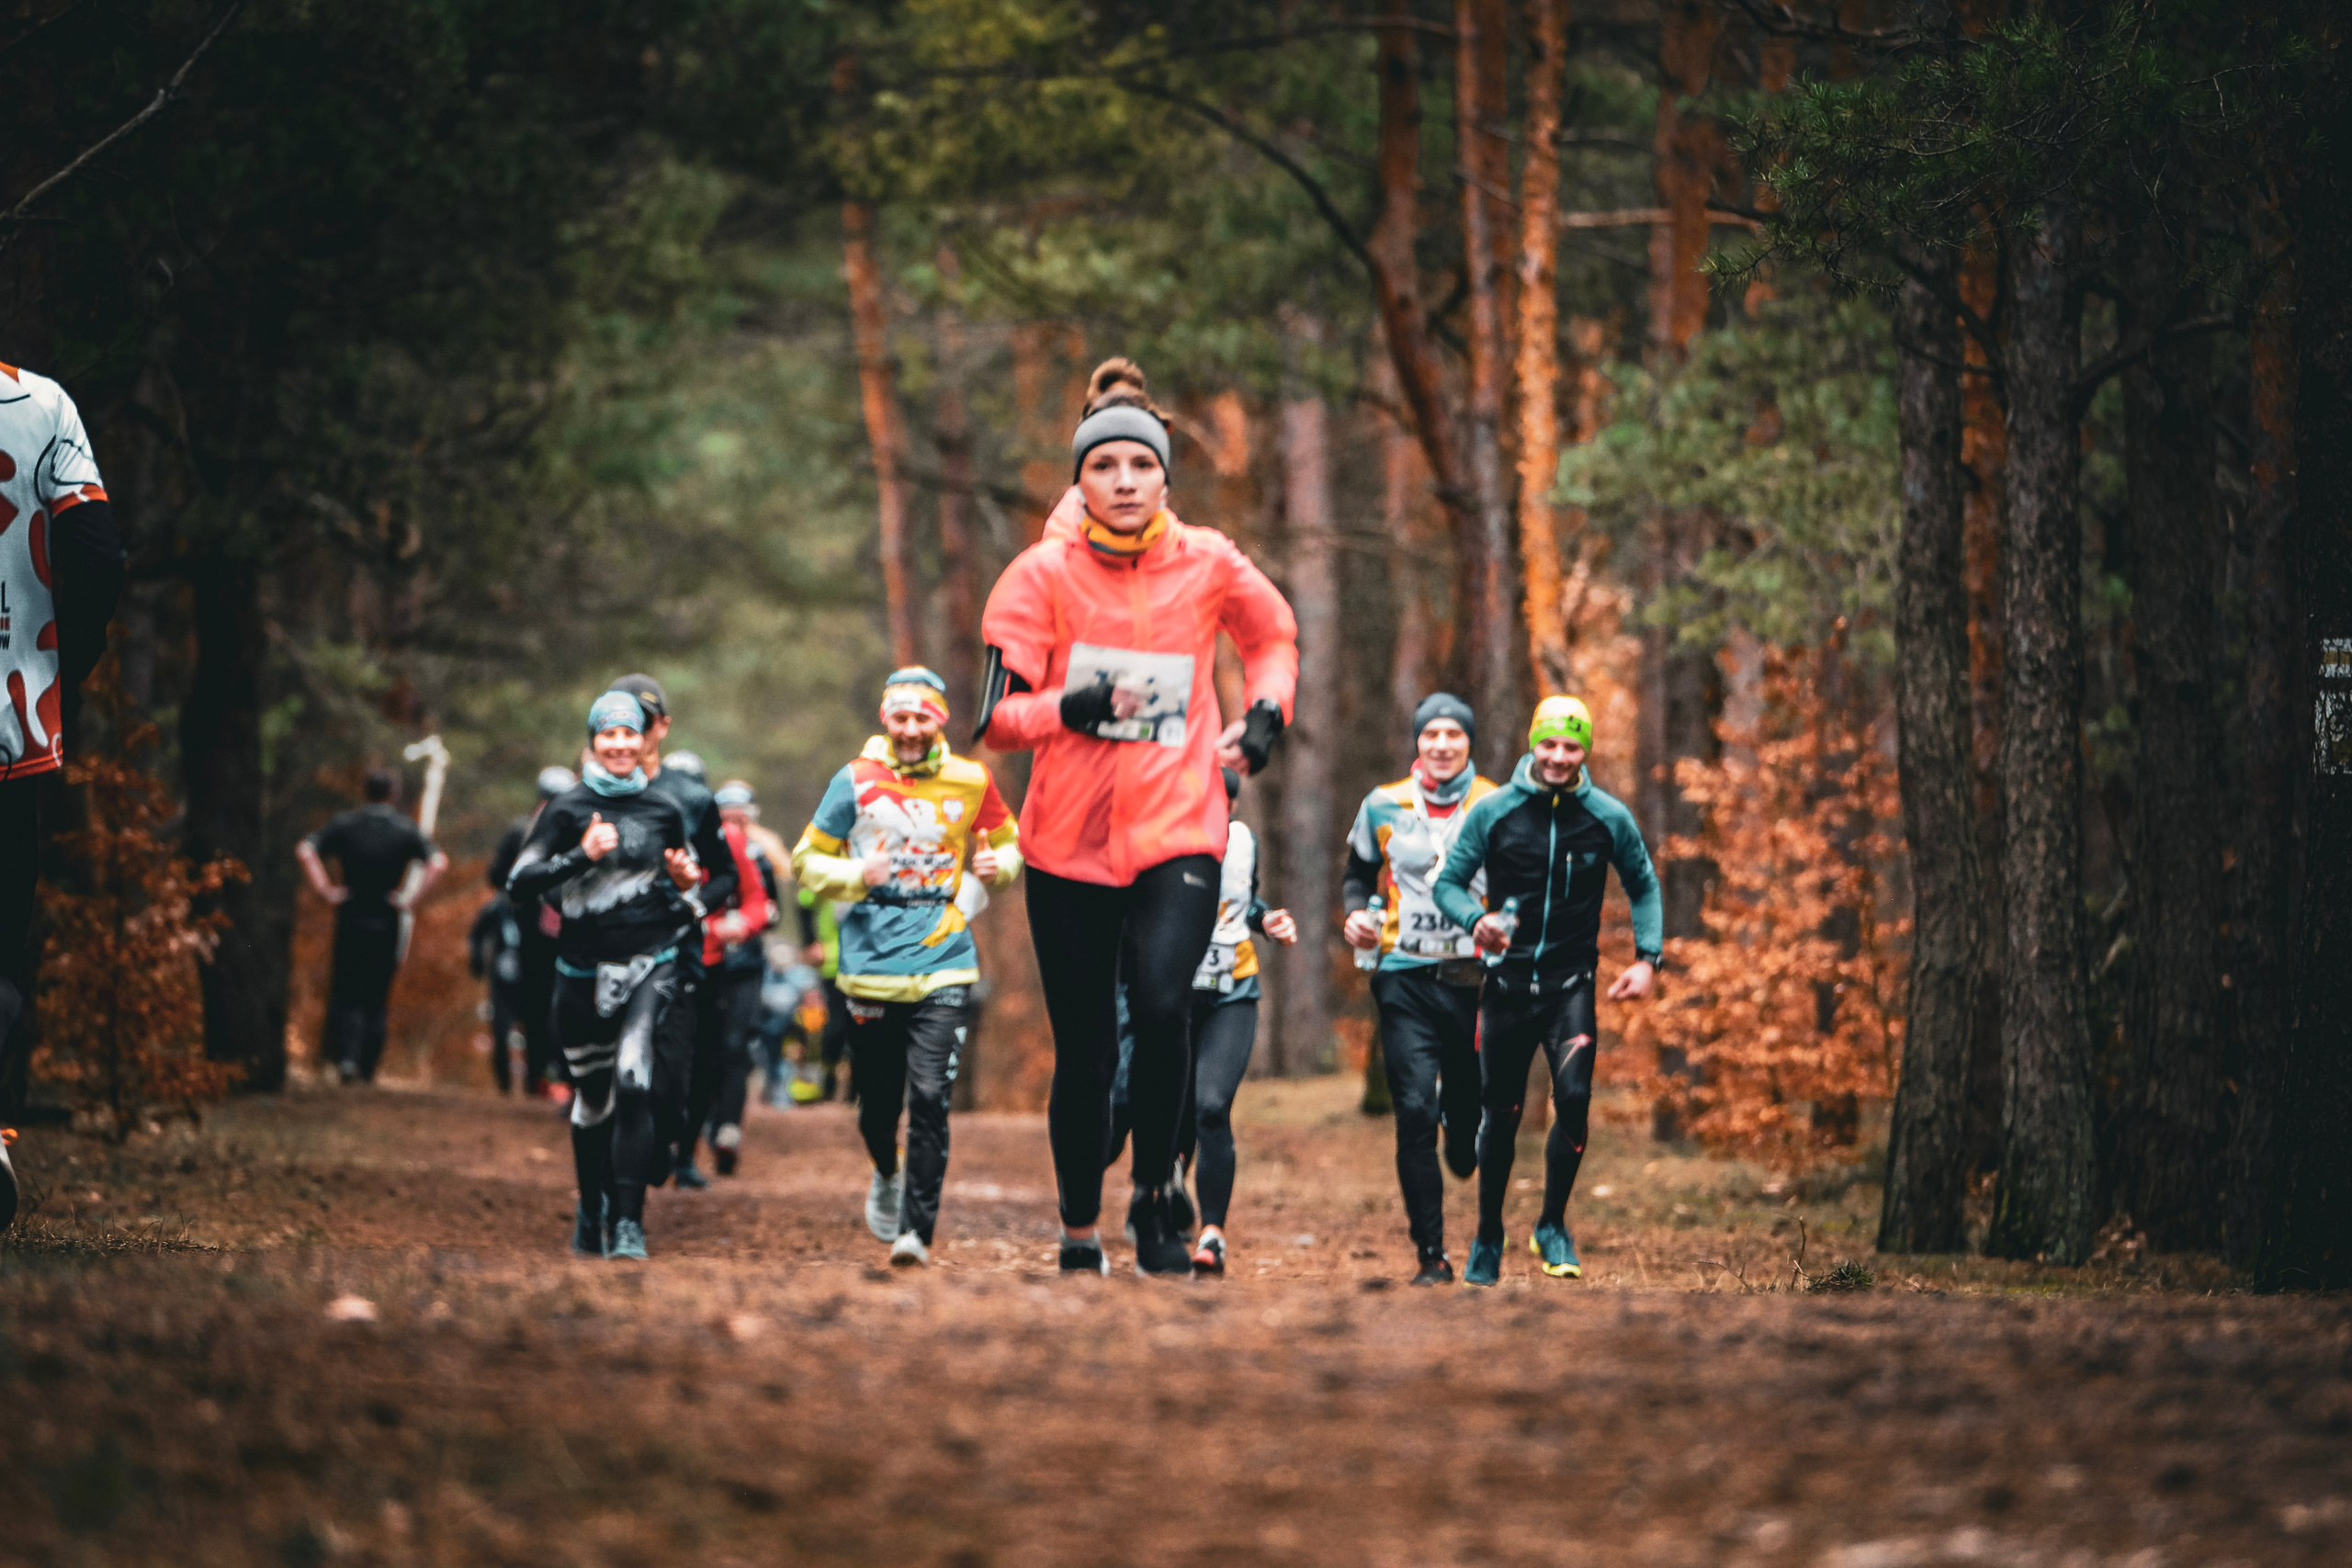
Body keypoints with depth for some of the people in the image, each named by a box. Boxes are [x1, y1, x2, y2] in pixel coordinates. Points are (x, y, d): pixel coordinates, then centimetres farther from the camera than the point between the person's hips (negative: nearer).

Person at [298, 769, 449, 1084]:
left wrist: (325, 889, -7)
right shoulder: (404, 830, -1)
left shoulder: (345, 825, 2)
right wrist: (412, 897, -8)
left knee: (345, 993, 4)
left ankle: (345, 1055, -17)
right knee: (376, 999, 10)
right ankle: (368, 1067, 9)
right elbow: (438, 863, -14)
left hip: (350, 918, 0)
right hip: (386, 924, 0)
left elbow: (305, 851, -10)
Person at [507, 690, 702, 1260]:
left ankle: (629, 1222, -21)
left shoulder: (665, 810, 8)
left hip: (651, 965, 0)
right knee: (592, 1095, 10)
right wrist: (582, 856, -16)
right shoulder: (569, 808, 0)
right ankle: (590, 1212, 33)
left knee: (632, 1078, -21)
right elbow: (518, 885, -5)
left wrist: (686, 884, 2)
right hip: (585, 970, 0)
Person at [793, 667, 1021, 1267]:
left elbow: (1010, 844, 20)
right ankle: (886, 1174, 43)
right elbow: (807, 861, 7)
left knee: (929, 1098, -14)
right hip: (870, 965, 1)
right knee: (877, 1101, 10)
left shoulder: (970, 782, 4)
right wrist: (857, 876, -13)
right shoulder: (856, 781, 1)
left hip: (944, 968, -1)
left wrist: (995, 867, -3)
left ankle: (917, 1229, -12)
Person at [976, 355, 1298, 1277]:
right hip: (1068, 844, 0)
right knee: (1084, 1053, 4)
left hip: (1178, 831, 0)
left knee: (1161, 1002, -26)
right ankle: (1079, 1232, 25)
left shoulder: (1209, 566, 1)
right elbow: (995, 716, -4)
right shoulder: (1042, 575, -3)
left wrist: (1265, 715, 4)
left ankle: (1155, 1197, -5)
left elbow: (1273, 638, 22)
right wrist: (1072, 707, -23)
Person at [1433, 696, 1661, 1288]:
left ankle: (1553, 1227, -2)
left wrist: (1648, 958, 2)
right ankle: (1488, 1237, 25)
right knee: (1500, 1114, 7)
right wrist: (1476, 919, -19)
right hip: (1508, 983, 1)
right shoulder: (1493, 812, -4)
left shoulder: (1609, 817, -2)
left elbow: (1643, 887, 13)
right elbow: (1449, 881, 2)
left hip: (1572, 985, 0)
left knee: (1573, 1096, -20)